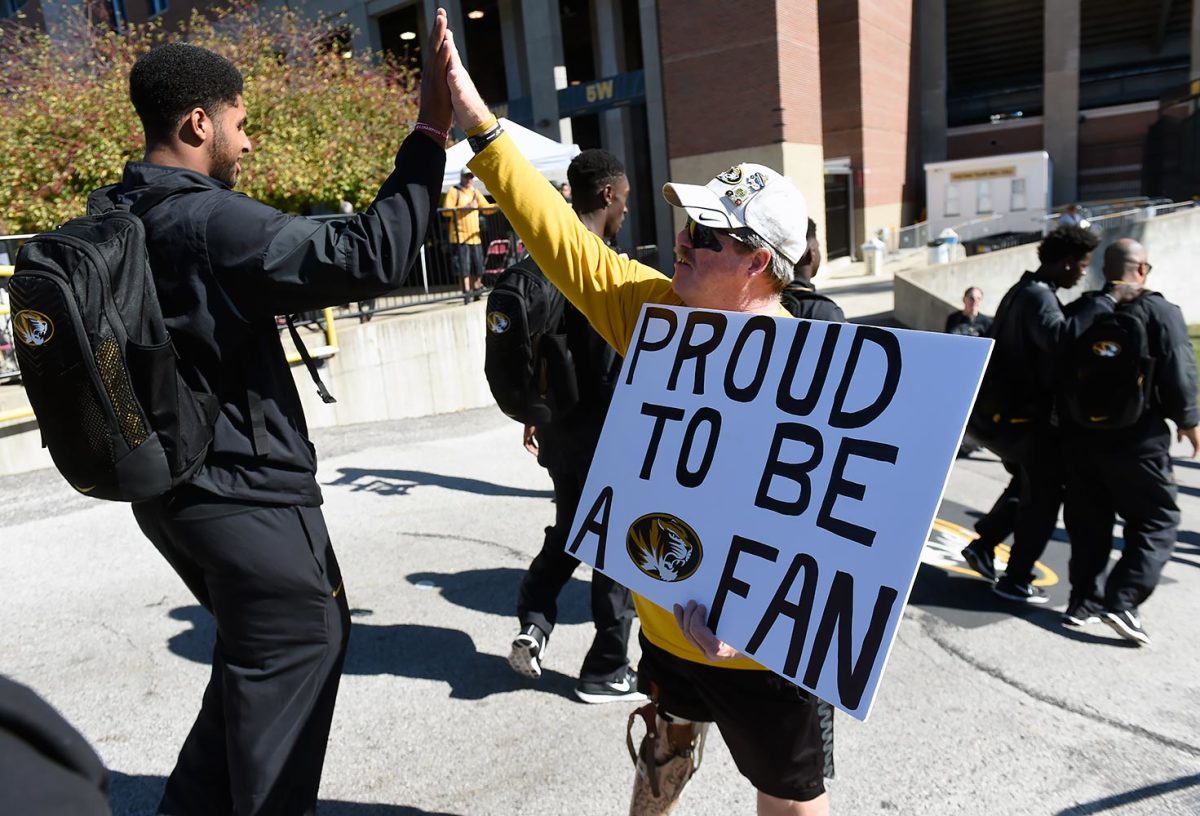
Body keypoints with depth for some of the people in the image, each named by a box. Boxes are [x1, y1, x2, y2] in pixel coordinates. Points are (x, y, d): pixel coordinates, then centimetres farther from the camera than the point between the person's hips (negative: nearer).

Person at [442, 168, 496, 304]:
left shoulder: (476, 193, 17)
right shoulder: (453, 192, 1)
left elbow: (486, 208, 17)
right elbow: (446, 211, -9)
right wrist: (463, 208, -18)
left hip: (474, 236, 5)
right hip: (459, 236, -5)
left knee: (477, 264, 5)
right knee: (464, 265, -9)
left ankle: (476, 290, 15)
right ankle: (467, 291, -9)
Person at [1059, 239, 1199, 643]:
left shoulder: (1078, 310, 6)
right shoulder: (1160, 311, -8)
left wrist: (1069, 417, 20)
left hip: (1081, 435, 5)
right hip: (1137, 438, -5)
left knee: (1088, 522, 13)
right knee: (1157, 521, 7)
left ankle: (1084, 601, 18)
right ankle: (1123, 601, -3)